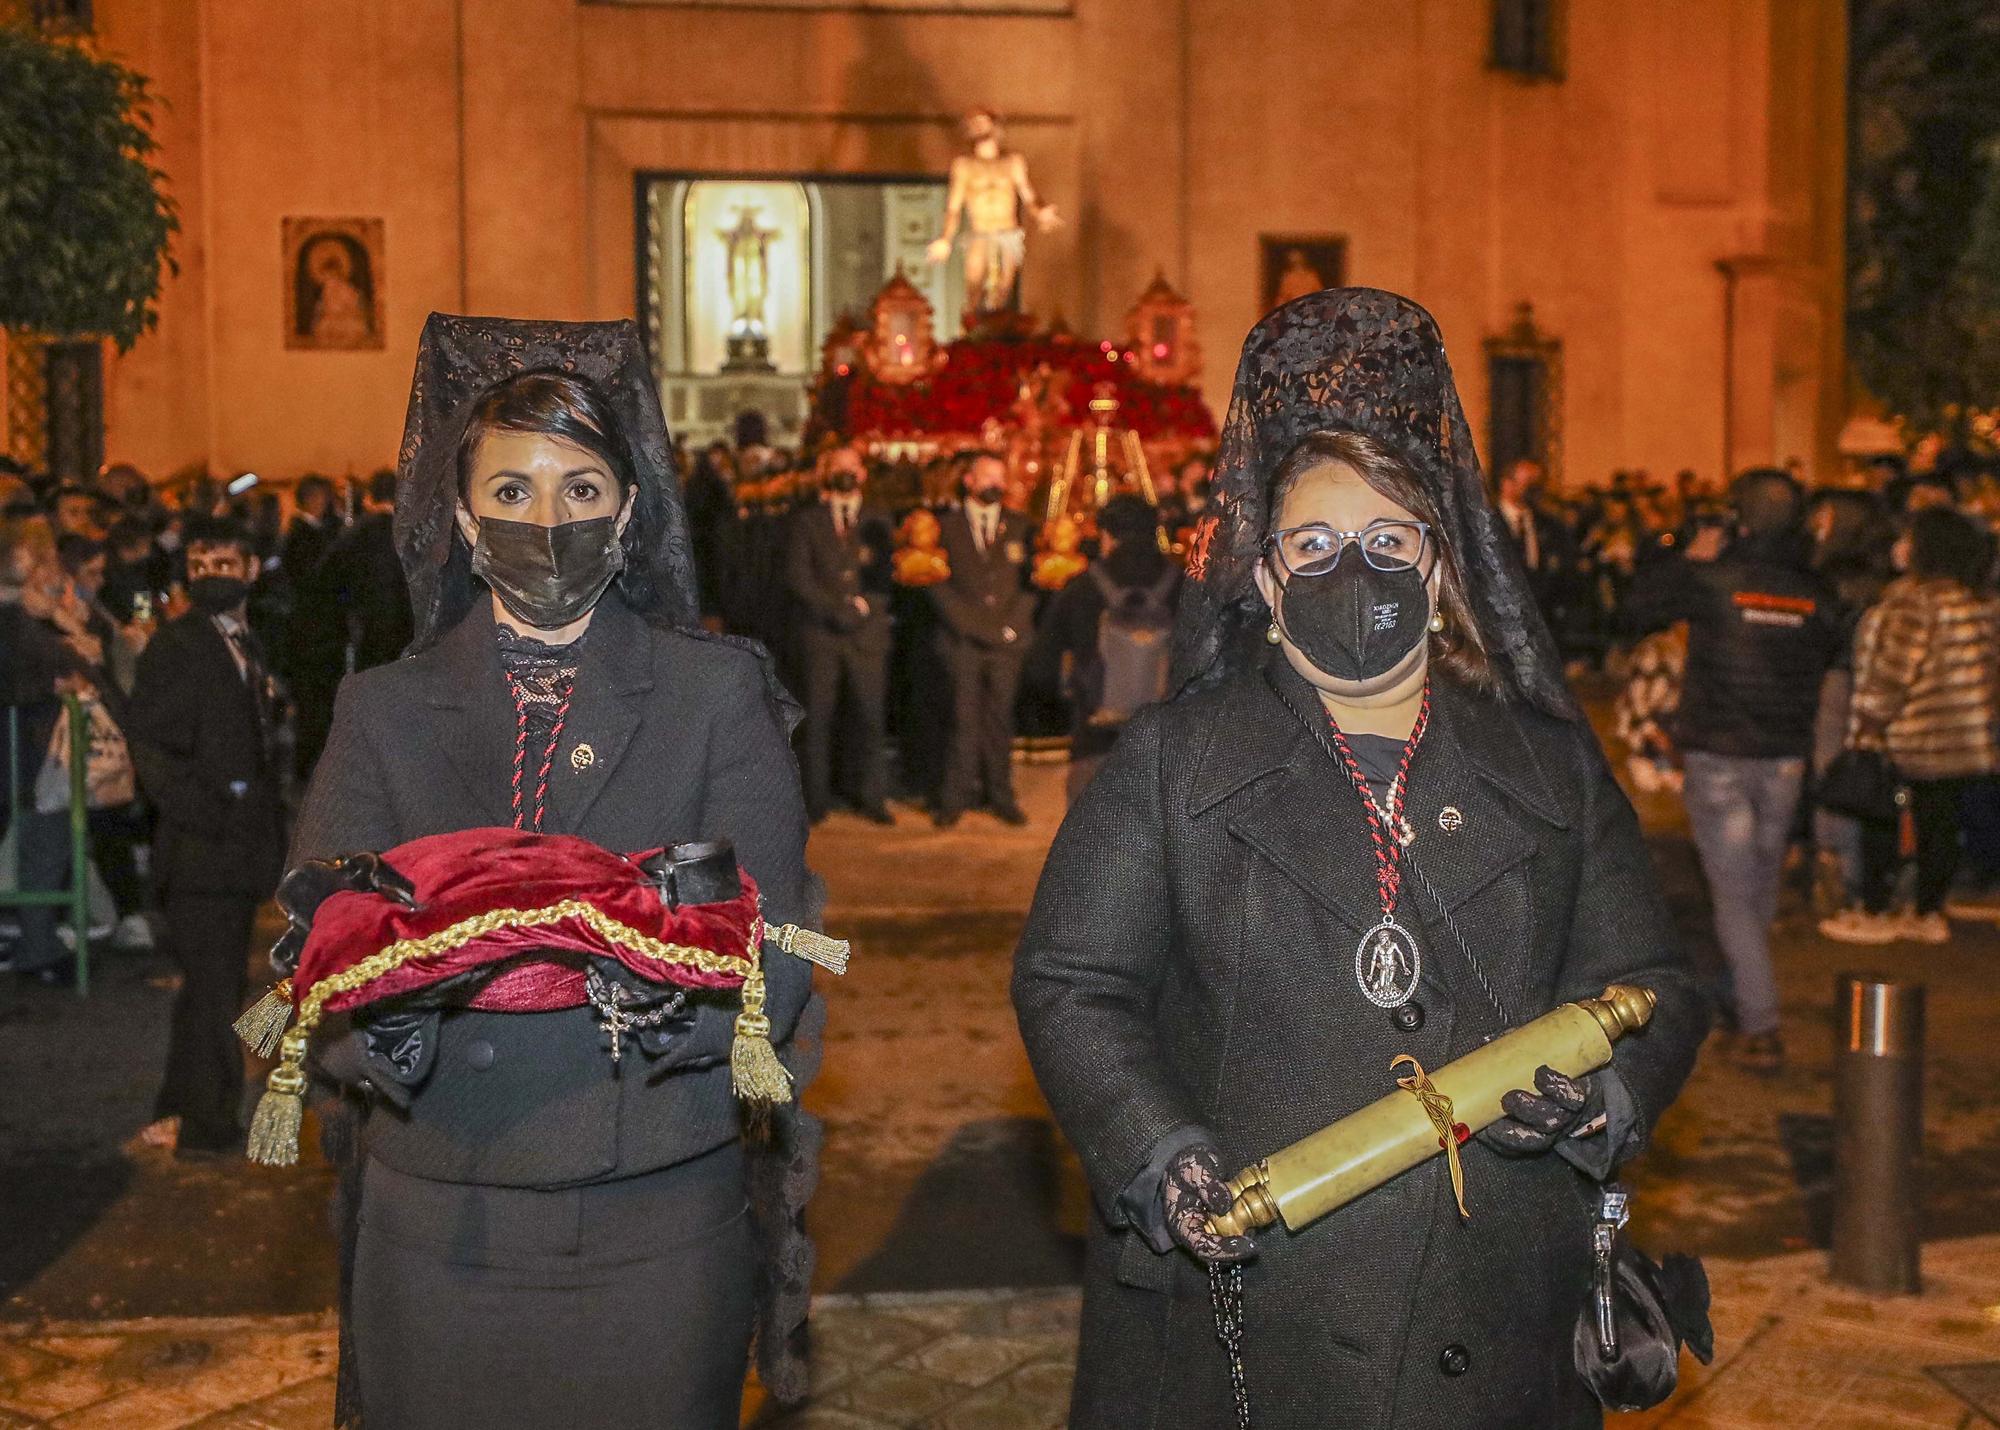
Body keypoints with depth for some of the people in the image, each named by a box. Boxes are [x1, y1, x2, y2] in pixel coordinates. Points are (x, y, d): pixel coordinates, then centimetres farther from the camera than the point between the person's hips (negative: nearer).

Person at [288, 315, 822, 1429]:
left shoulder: (717, 693, 2)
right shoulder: (383, 711, 6)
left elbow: (771, 952, -7)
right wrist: (384, 1002, -25)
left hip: (658, 1220, -1)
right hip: (441, 1218, 1)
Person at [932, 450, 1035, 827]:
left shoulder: (1019, 526, 14)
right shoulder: (946, 525, 8)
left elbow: (1031, 580, 10)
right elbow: (938, 583, 3)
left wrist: (1012, 623, -3)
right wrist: (971, 624, -6)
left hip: (1007, 640, 2)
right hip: (963, 640, -2)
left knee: (1001, 718, 2)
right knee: (964, 718, -5)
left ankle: (1000, 796, 8)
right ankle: (956, 797, 0)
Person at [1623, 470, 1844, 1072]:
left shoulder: (1710, 582, -13)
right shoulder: (1816, 594, -3)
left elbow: (1637, 609, -1)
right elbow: (1832, 658, 9)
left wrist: (1690, 559, 6)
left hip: (1717, 758, -3)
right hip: (1784, 759, 4)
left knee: (1733, 893, 0)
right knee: (1763, 886, 21)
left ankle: (1761, 1026, -7)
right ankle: (1742, 993, 38)